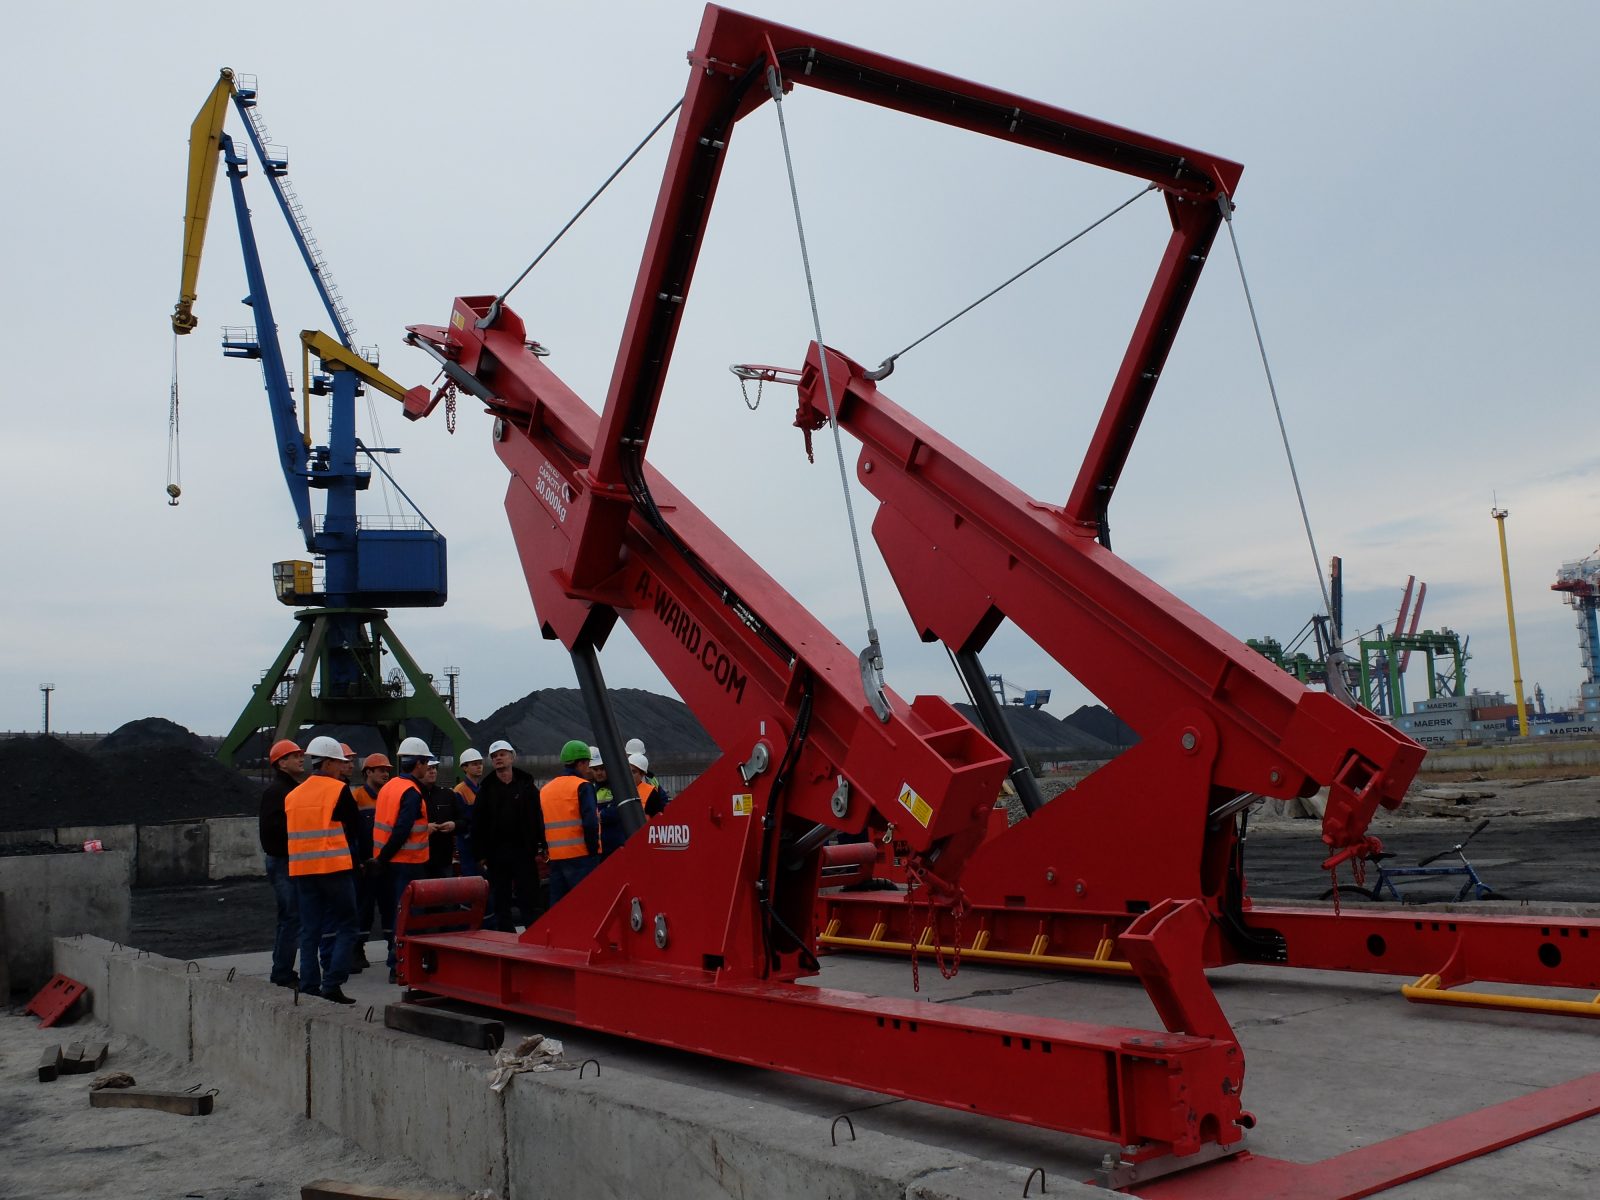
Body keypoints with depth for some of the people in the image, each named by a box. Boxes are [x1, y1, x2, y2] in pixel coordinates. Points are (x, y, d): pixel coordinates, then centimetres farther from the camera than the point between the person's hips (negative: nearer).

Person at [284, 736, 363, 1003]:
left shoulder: (292, 795, 10)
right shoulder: (339, 790, -7)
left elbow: (290, 833, 16)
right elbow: (355, 828, -1)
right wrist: (350, 851, 16)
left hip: (301, 869, 6)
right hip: (335, 868, -6)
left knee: (309, 930, 11)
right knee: (346, 926, 1)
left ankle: (309, 987, 10)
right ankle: (332, 984, -7)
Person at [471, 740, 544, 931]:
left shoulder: (526, 785, 4)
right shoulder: (486, 788, 8)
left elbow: (538, 818, 0)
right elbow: (477, 824, 4)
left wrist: (540, 848, -8)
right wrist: (480, 854, -3)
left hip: (524, 852, -2)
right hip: (495, 854, 2)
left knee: (531, 901, -1)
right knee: (500, 903, 7)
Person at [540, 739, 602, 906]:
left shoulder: (545, 789, 15)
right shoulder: (582, 786, -7)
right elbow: (590, 823, -17)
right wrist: (593, 850, -9)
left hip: (555, 856, 7)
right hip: (580, 855, -7)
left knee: (557, 906, 11)